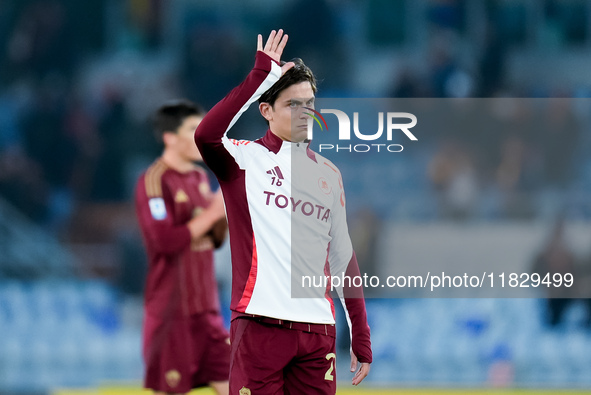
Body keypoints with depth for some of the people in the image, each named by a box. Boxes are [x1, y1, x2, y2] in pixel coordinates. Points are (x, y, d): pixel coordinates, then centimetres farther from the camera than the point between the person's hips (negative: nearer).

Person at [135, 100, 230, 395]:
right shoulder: (154, 182, -13)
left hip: (206, 308, 8)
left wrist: (225, 215, -2)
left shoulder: (199, 177, 13)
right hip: (172, 310, -8)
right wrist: (211, 213, -19)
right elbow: (166, 241, -23)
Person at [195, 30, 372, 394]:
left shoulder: (328, 174, 18)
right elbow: (206, 135, -21)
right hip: (261, 323, -5)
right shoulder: (246, 159, 2)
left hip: (318, 331, 5)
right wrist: (261, 74, -20)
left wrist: (361, 339, 15)